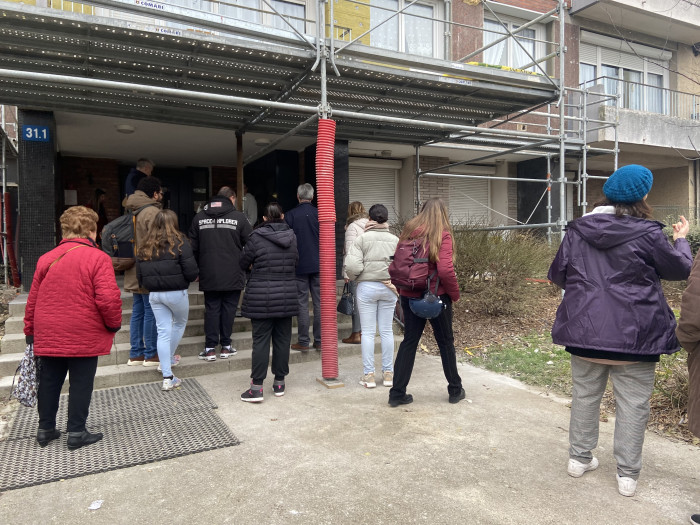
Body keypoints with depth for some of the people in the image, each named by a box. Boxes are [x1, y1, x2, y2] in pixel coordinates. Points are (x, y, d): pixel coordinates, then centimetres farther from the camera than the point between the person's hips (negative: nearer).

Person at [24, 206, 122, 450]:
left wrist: (30, 331, 19)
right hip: (84, 338, -5)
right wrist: (114, 323, -3)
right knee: (81, 384, 6)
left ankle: (45, 429, 30)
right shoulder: (98, 258, -13)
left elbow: (32, 299, 10)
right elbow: (108, 298, -19)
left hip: (48, 336, 6)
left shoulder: (46, 259, 6)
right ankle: (76, 432, 15)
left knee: (49, 383, 17)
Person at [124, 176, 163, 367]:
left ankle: (135, 354, 20)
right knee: (151, 312, -1)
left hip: (135, 272, 9)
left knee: (137, 311, 13)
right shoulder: (152, 211, -14)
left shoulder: (133, 211, 14)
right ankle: (151, 354, 7)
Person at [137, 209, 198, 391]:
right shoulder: (180, 243, -10)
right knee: (180, 323, 23)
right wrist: (189, 278, 6)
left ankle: (167, 377, 6)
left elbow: (139, 274, 5)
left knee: (163, 331, 6)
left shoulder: (145, 246, 5)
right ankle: (168, 360, 36)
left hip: (154, 294, 4)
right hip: (176, 292, -4)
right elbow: (191, 271, -15)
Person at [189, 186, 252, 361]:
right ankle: (226, 346, 12)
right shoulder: (238, 217, -4)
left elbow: (193, 248, 9)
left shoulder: (199, 218, 6)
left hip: (208, 275, 3)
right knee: (229, 308, 6)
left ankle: (210, 348, 7)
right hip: (232, 275, -2)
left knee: (211, 309, 8)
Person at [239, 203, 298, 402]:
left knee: (260, 341, 2)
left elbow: (243, 263, 1)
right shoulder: (291, 237, 1)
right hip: (286, 296, 3)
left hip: (261, 297, -3)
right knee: (282, 339, 11)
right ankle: (279, 382, 20)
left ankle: (256, 387, 5)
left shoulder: (256, 237, -10)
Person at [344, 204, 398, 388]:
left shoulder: (363, 238, -7)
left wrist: (353, 278, 4)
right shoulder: (395, 240, 2)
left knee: (368, 332, 5)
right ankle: (388, 373, 18)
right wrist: (394, 282, 7)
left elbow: (352, 265, -15)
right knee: (387, 331, 10)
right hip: (389, 288, 3)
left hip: (367, 287, -2)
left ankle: (368, 375, 10)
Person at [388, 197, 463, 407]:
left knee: (409, 342, 11)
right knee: (446, 342, 12)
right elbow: (445, 270, -20)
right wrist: (455, 293, -6)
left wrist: (403, 289, 14)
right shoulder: (442, 235, -11)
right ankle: (455, 390, 27)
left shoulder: (408, 231, 3)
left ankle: (397, 393, 13)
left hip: (409, 296, 4)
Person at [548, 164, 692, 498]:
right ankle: (627, 474, 18)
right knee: (633, 403, 9)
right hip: (633, 334, -3)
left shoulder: (577, 230, 0)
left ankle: (579, 458, 28)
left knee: (585, 394, 16)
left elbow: (557, 275, 7)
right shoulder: (647, 233, -10)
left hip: (584, 330, 4)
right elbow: (679, 269, 6)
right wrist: (681, 240, 23)